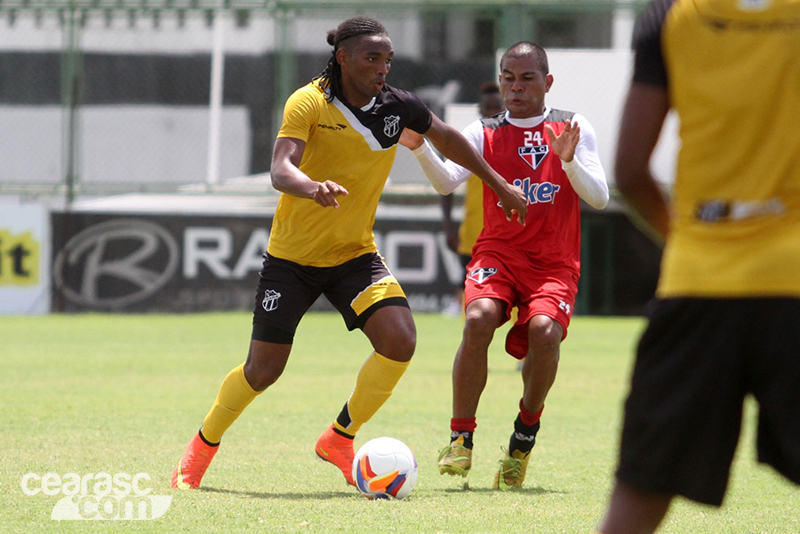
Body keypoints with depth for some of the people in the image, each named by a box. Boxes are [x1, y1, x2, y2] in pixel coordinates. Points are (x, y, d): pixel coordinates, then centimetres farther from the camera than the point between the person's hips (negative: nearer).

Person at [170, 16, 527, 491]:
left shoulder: (398, 106, -6)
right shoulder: (309, 103, -19)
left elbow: (448, 139, 15)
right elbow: (281, 170, -33)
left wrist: (499, 184, 21)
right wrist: (313, 188, -54)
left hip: (355, 254, 4)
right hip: (293, 256, -4)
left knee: (400, 341, -18)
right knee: (263, 370, 1)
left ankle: (340, 438, 3)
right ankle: (203, 445, 28)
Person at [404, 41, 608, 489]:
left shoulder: (574, 130, 8)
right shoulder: (485, 133, 9)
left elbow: (599, 199, 0)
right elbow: (448, 181, -5)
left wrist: (568, 160, -18)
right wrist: (420, 148, -23)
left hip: (554, 262, 0)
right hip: (498, 250, 0)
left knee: (545, 331, -28)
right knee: (479, 318, -30)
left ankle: (527, 429, -1)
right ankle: (461, 439, -20)